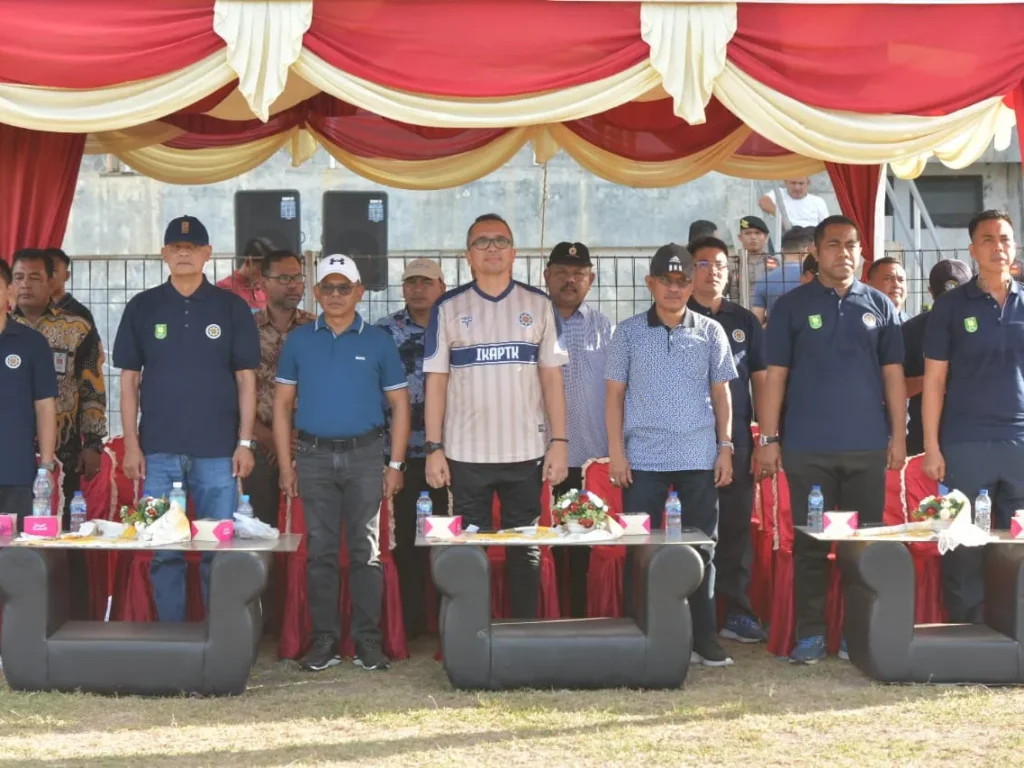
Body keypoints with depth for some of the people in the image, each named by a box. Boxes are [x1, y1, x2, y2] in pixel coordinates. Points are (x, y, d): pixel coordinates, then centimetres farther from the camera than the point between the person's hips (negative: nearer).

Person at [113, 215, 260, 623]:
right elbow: (129, 380, 7)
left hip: (218, 451, -1)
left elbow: (245, 378, 5)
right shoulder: (142, 307, 6)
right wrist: (131, 445, 1)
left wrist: (245, 442, -2)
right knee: (163, 551, 3)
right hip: (159, 451, 1)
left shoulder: (232, 307, 5)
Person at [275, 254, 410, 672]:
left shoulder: (378, 341, 4)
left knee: (366, 551, 1)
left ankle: (368, 641, 7)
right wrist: (285, 464, 1)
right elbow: (282, 403, 9)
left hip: (364, 455, -1)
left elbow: (399, 404, 5)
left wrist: (395, 465, -1)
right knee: (320, 551, 4)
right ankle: (323, 640, 10)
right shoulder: (299, 340, 7)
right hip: (314, 456, 1)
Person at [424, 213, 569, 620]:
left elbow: (552, 378, 5)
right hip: (466, 454, -1)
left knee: (526, 552, 7)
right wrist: (434, 448, -4)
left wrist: (559, 441, -3)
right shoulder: (448, 308, 3)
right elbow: (436, 381, 2)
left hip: (526, 452, 1)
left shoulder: (538, 305, 6)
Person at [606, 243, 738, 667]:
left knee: (702, 549, 4)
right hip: (643, 459, -1)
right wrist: (616, 451, -3)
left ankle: (703, 638, 11)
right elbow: (614, 394, 5)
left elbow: (721, 393, 11)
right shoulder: (629, 332, 5)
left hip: (699, 458, 1)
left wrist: (725, 447, 4)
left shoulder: (710, 332, 8)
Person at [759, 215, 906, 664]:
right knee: (809, 544, 2)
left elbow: (892, 374, 9)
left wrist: (898, 434, 3)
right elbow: (775, 375, 1)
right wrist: (768, 439, -4)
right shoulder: (791, 306, 3)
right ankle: (810, 634, 9)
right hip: (807, 448, -2)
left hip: (867, 446, 2)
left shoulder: (879, 306, 8)